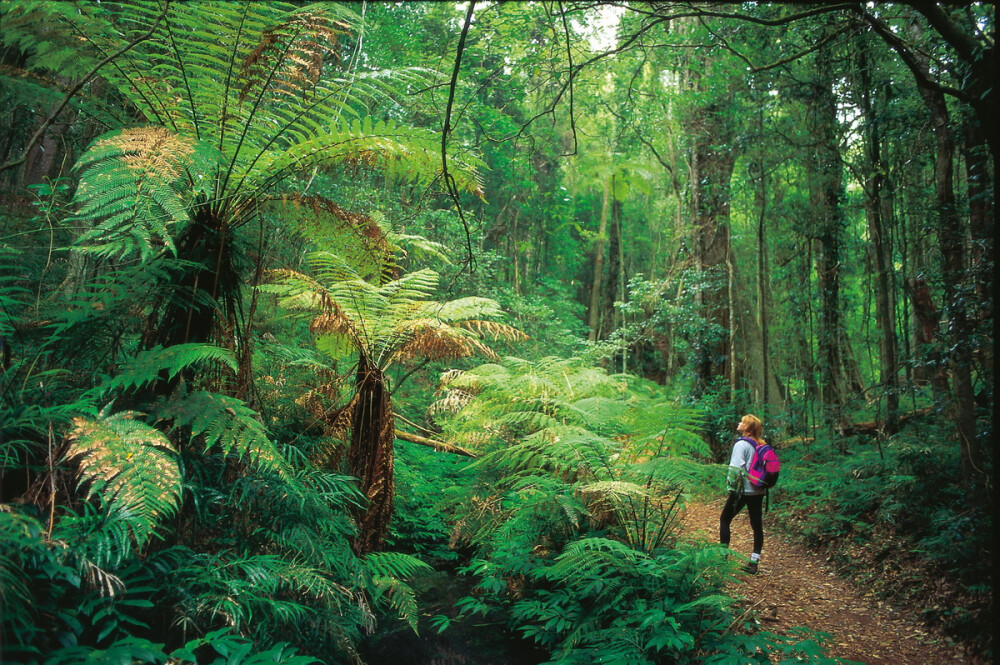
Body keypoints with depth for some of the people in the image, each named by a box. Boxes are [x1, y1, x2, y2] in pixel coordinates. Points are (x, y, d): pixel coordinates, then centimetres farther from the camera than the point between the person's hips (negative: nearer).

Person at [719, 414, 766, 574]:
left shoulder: (742, 444, -13)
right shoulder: (760, 445, 9)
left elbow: (736, 468, -19)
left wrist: (733, 488, -15)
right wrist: (762, 485, 19)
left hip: (743, 489, -7)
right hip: (758, 490, 7)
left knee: (725, 519, 8)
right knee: (757, 525, 7)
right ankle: (754, 562, 10)